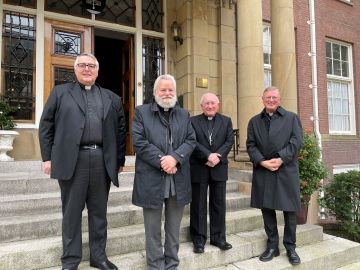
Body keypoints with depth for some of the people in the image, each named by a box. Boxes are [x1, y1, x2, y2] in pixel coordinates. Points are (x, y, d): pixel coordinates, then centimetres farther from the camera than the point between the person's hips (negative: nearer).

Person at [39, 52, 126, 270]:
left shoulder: (112, 98, 15)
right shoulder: (60, 92, 11)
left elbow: (120, 130, 12)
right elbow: (46, 126, 6)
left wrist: (120, 160, 7)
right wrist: (48, 157, -1)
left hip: (102, 161, 2)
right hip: (71, 160, -1)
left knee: (99, 212, 12)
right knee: (71, 213, 9)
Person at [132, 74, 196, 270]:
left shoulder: (184, 114, 14)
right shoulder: (141, 112, 3)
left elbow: (191, 140, 3)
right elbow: (139, 142, -8)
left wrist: (174, 157, -14)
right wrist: (161, 161, -15)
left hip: (178, 180, 3)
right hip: (152, 179, -3)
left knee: (174, 229, 15)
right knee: (153, 230, 9)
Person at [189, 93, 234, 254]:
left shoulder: (226, 121, 10)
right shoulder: (193, 121, 3)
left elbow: (229, 141, 0)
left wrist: (217, 156, -14)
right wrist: (208, 155, -18)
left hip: (219, 168, 2)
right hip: (198, 168, -2)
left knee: (219, 204, 9)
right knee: (198, 205, 5)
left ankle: (218, 237, 23)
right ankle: (199, 239, 18)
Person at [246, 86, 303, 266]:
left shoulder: (292, 118, 8)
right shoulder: (254, 121, 13)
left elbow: (296, 141, -4)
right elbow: (250, 145, 4)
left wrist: (280, 159, -15)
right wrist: (262, 162, -11)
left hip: (286, 171, -1)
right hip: (263, 172, 2)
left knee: (289, 210, 5)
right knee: (267, 209, 7)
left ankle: (290, 247, 21)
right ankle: (272, 246, 22)